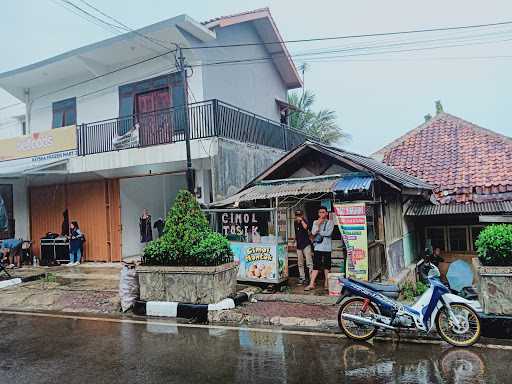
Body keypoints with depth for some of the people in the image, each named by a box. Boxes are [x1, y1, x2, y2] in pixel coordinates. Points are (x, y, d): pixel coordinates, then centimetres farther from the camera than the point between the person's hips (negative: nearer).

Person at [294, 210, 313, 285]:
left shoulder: (305, 222, -6)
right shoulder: (295, 223, 11)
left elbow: (306, 227, -29)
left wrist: (301, 220, -25)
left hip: (306, 244, -6)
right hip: (299, 245, 7)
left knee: (309, 262, -11)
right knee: (300, 264, 11)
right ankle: (302, 278, 20)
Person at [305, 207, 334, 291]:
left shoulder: (330, 222, 3)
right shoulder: (315, 222, 12)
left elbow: (328, 233, -11)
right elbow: (313, 232, -3)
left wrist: (318, 232, -5)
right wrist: (318, 224, -10)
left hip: (327, 247, -1)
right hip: (318, 247, 2)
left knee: (327, 266, 6)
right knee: (315, 266, -1)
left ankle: (326, 283, 18)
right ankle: (311, 284, -1)